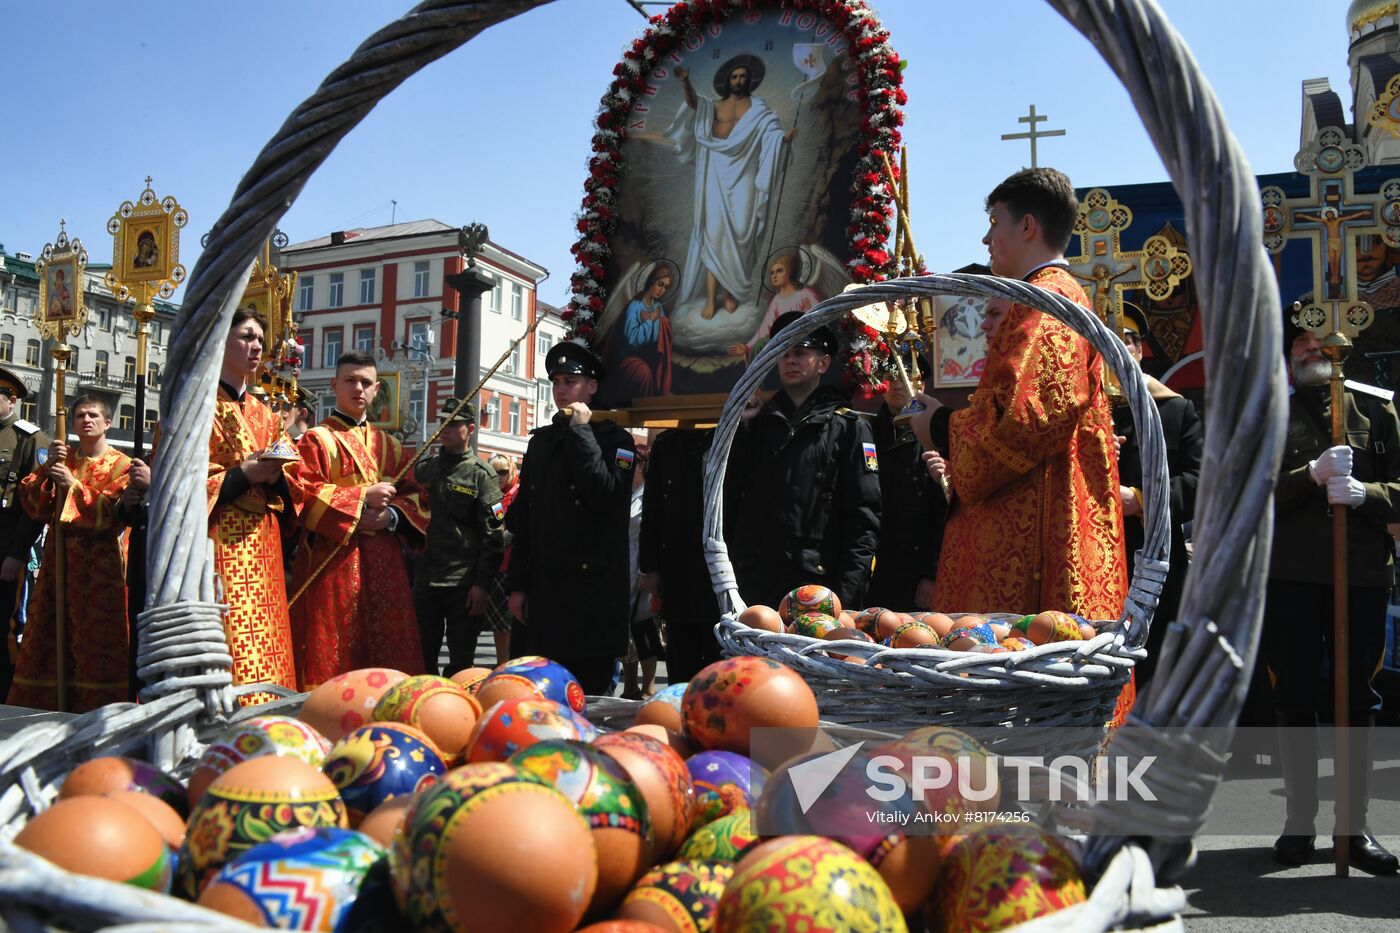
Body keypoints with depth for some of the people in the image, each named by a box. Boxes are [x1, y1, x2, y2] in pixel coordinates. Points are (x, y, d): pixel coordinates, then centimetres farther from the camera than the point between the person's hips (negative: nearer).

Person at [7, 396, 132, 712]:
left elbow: (116, 513, -12)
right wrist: (48, 469, -8)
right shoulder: (61, 459, 15)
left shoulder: (121, 466, 3)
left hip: (101, 565, -4)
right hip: (59, 559, 4)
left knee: (97, 637, -7)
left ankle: (96, 712, -2)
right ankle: (47, 706, 11)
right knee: (50, 635, 4)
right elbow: (32, 503, 5)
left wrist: (74, 485, -15)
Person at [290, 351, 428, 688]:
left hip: (384, 564, 5)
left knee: (387, 653, 4)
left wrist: (391, 515, -8)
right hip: (332, 562, -4)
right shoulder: (316, 440, 4)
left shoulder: (390, 446, 19)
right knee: (334, 656, -5)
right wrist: (363, 497, -14)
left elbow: (415, 496, 12)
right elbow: (304, 494, -9)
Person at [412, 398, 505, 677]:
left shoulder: (481, 474, -4)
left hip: (464, 584, -4)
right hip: (426, 579, 5)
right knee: (422, 657, 11)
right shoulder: (425, 467, 10)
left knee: (461, 661, 5)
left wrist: (482, 583, -13)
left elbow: (493, 536, -8)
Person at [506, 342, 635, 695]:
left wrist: (581, 430, -13)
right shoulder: (542, 440, 16)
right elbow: (522, 518, 15)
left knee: (588, 690, 0)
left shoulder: (616, 439, 0)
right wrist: (516, 584, 9)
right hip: (541, 592, 5)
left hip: (591, 590, -5)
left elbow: (605, 495, -19)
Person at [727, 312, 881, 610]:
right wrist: (737, 426, -1)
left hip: (816, 585, -3)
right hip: (753, 584, 3)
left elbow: (864, 516, -3)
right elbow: (730, 492, 7)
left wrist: (847, 593, -11)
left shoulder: (847, 426, 4)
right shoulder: (758, 421, 16)